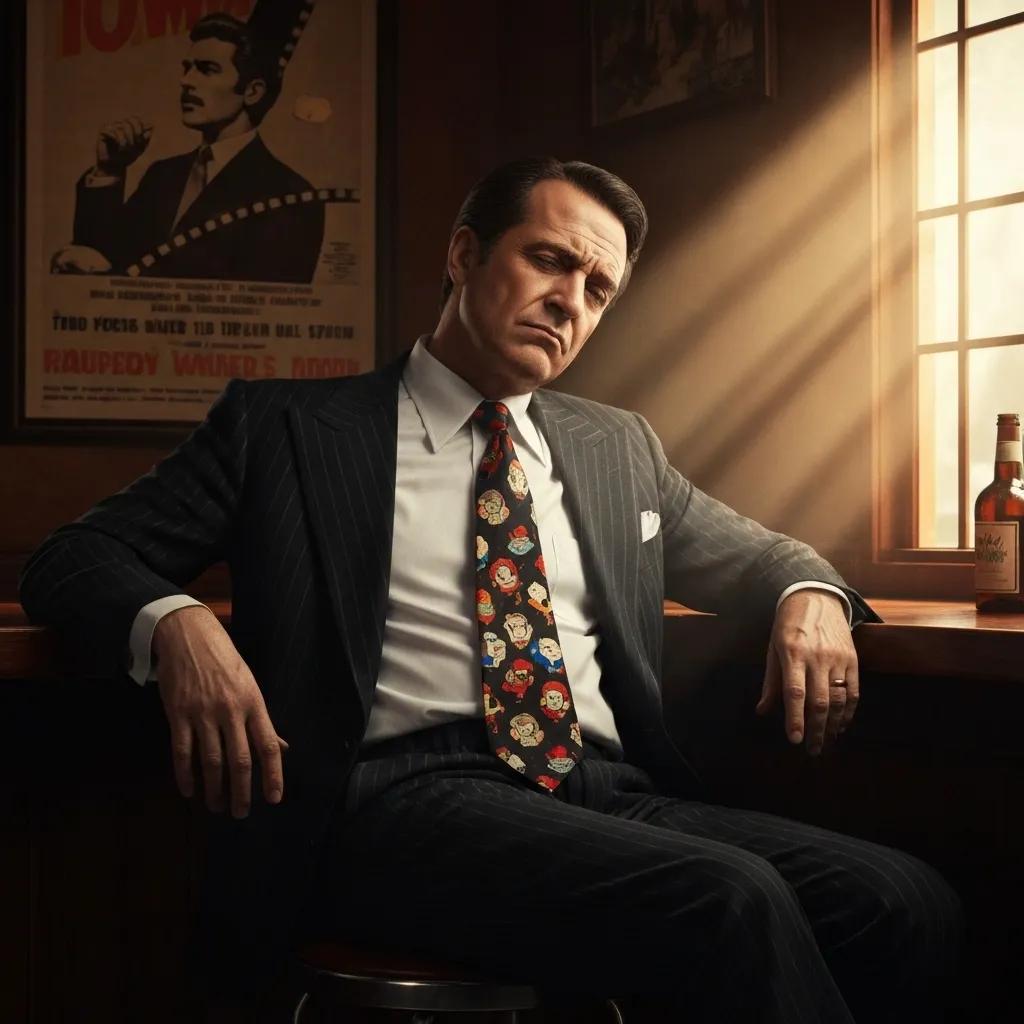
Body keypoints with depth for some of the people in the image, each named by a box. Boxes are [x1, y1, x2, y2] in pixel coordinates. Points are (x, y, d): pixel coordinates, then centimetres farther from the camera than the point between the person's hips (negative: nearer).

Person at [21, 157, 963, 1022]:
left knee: (910, 904, -22)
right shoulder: (284, 427, 12)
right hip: (408, 800, -5)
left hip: (613, 795, 5)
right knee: (732, 902, -32)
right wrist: (176, 623, -16)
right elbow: (72, 561, 10)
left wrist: (810, 592, 10)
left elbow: (746, 552, 37)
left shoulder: (619, 447, 24)